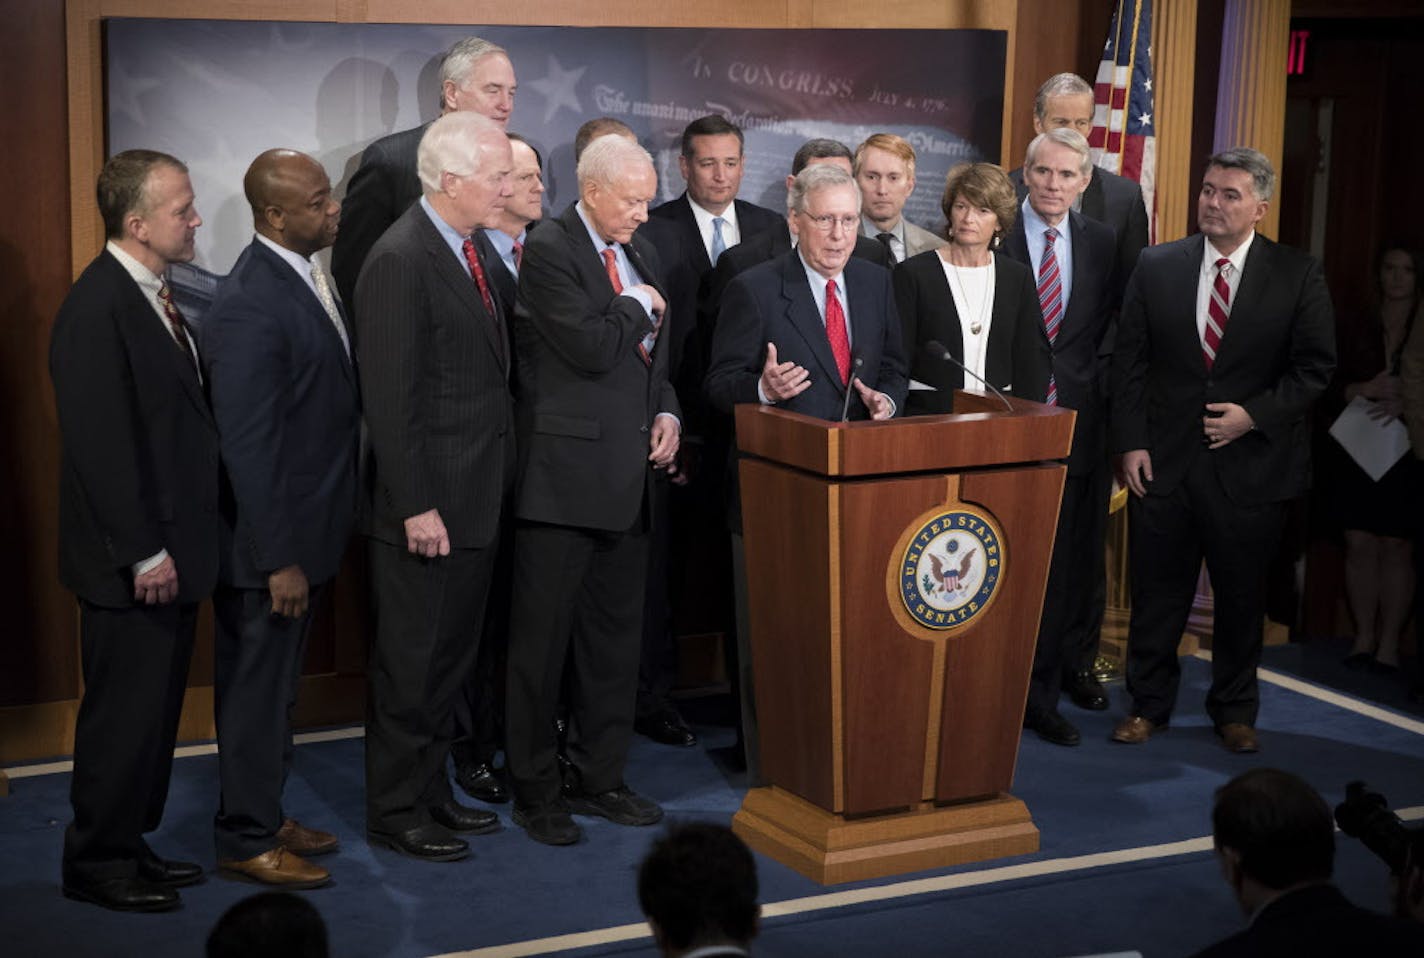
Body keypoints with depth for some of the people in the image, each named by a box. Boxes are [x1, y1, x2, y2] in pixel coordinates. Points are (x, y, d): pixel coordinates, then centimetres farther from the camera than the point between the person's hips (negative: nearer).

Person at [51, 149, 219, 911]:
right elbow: (100, 446, -20)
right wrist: (143, 553, -19)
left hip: (171, 549, 9)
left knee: (155, 708, 16)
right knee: (124, 713, 1)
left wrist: (180, 544, 14)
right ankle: (97, 862, 15)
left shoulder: (155, 297, 11)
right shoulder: (98, 307, -18)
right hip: (132, 564, -9)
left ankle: (130, 842, 28)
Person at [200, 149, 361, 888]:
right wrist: (279, 558, -21)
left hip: (306, 530, 9)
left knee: (276, 685, 20)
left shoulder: (306, 277, 7)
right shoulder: (250, 305, -23)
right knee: (257, 688, 5)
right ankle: (247, 840, 19)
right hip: (270, 541, -9)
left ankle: (264, 814, 35)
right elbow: (248, 445, -23)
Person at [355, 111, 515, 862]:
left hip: (475, 501, 9)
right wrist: (416, 507, -21)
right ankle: (394, 811, 15)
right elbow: (390, 398, -20)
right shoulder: (400, 261, -17)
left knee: (450, 659, 18)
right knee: (410, 665, 3)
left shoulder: (468, 252, 11)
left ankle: (430, 792, 31)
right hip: (429, 507, -9)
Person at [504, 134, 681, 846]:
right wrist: (639, 304, -5)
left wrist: (666, 412, 5)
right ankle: (533, 790, 12)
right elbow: (594, 348, -22)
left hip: (627, 475, 8)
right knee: (542, 638, 1)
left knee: (614, 635, 14)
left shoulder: (642, 253, 15)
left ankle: (599, 779, 26)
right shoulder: (549, 251, -11)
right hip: (566, 474, -8)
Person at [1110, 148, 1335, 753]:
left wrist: (1254, 415, -13)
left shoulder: (1297, 275, -1)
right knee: (1157, 591, 7)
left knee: (1242, 596, 11)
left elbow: (1315, 367, -1)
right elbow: (1130, 361, 3)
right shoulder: (1156, 267, 3)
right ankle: (1148, 704, 22)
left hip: (1250, 464, -1)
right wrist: (1131, 443, -4)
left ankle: (1235, 710, 27)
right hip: (1164, 461, 1)